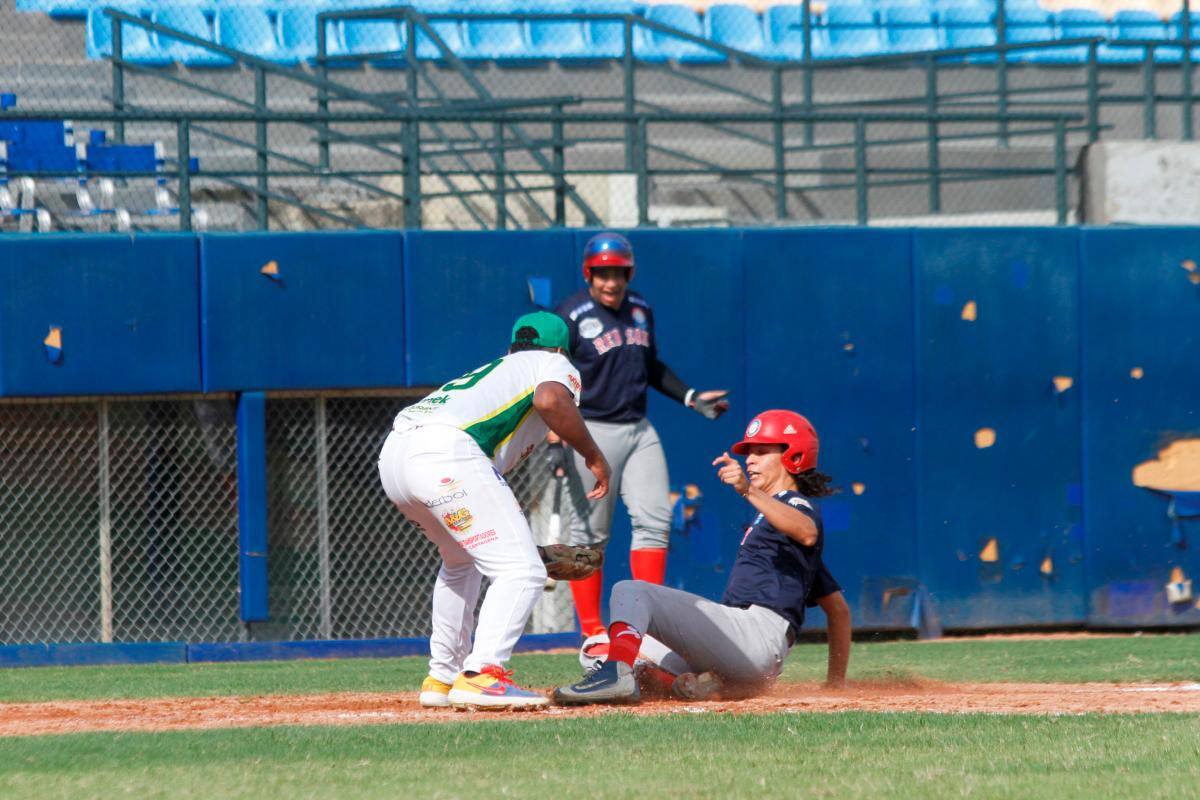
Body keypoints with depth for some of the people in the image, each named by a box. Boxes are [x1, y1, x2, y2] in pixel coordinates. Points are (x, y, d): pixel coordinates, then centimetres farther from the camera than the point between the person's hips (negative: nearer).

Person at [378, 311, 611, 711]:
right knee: (522, 570, -8)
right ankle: (480, 675, -25)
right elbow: (550, 400, -10)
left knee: (462, 559, 31)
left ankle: (442, 678, 32)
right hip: (445, 453, -8)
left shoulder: (493, 369, 37)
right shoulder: (555, 365, 17)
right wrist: (593, 455, 0)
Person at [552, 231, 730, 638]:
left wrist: (691, 397, 15)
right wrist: (555, 439, -17)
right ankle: (591, 628, 2)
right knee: (590, 531, -4)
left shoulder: (640, 310, 10)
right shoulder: (571, 316, -9)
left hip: (639, 430, 6)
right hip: (592, 432, -6)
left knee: (654, 519, -2)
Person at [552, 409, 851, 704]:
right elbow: (839, 608, 34)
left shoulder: (798, 503, 4)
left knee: (630, 592, -18)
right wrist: (836, 681, 31)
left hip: (756, 628, -10)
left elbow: (807, 533, -26)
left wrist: (749, 491, -38)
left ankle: (616, 670, -47)